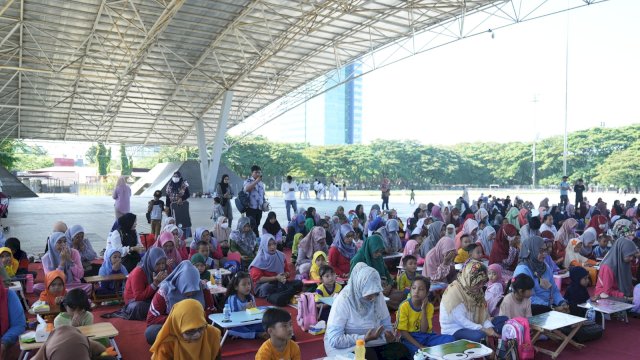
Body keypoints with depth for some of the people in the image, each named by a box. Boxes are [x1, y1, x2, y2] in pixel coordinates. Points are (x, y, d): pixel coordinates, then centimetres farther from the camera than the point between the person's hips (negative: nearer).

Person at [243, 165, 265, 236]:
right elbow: (246, 189, -26)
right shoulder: (248, 181, -4)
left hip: (259, 208, 6)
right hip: (251, 208, -6)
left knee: (256, 225, 12)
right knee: (252, 226, -8)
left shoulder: (261, 183, 16)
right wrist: (256, 181, -25)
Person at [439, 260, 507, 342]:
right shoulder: (454, 291, -21)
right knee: (479, 335, -37)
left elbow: (483, 313, 1)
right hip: (454, 330, -8)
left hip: (471, 326, 8)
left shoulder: (477, 290, 4)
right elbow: (461, 320, -24)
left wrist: (490, 328, -17)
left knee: (504, 320, -1)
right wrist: (483, 330, -27)